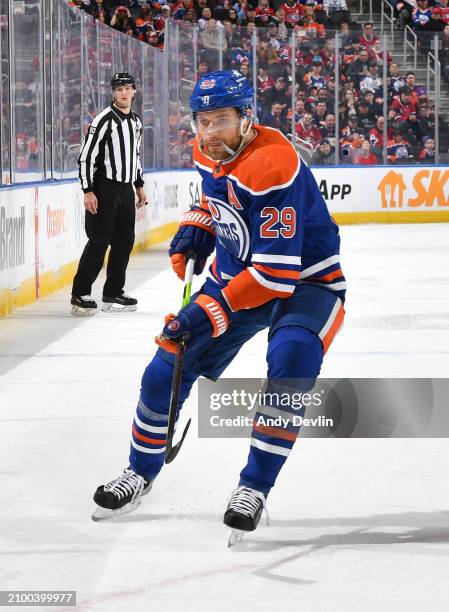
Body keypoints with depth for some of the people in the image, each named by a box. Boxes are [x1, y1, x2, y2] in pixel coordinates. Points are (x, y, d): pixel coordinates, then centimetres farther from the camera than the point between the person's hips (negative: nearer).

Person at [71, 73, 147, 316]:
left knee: (125, 240, 8)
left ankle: (113, 294, 16)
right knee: (99, 241, -10)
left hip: (126, 188, 8)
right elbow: (86, 156, -15)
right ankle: (80, 295, -7)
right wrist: (88, 191, -19)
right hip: (104, 188, -8)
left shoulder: (136, 121, 12)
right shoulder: (104, 120, -13)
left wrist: (139, 186, 23)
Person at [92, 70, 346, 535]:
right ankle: (140, 473, 25)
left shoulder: (273, 166, -31)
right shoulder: (208, 153, -5)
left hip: (304, 280, -7)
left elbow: (278, 271, -33)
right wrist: (194, 231, 4)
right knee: (168, 367, 0)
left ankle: (255, 486, -21)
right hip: (236, 274, 7)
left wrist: (216, 310, -35)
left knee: (291, 358, -35)